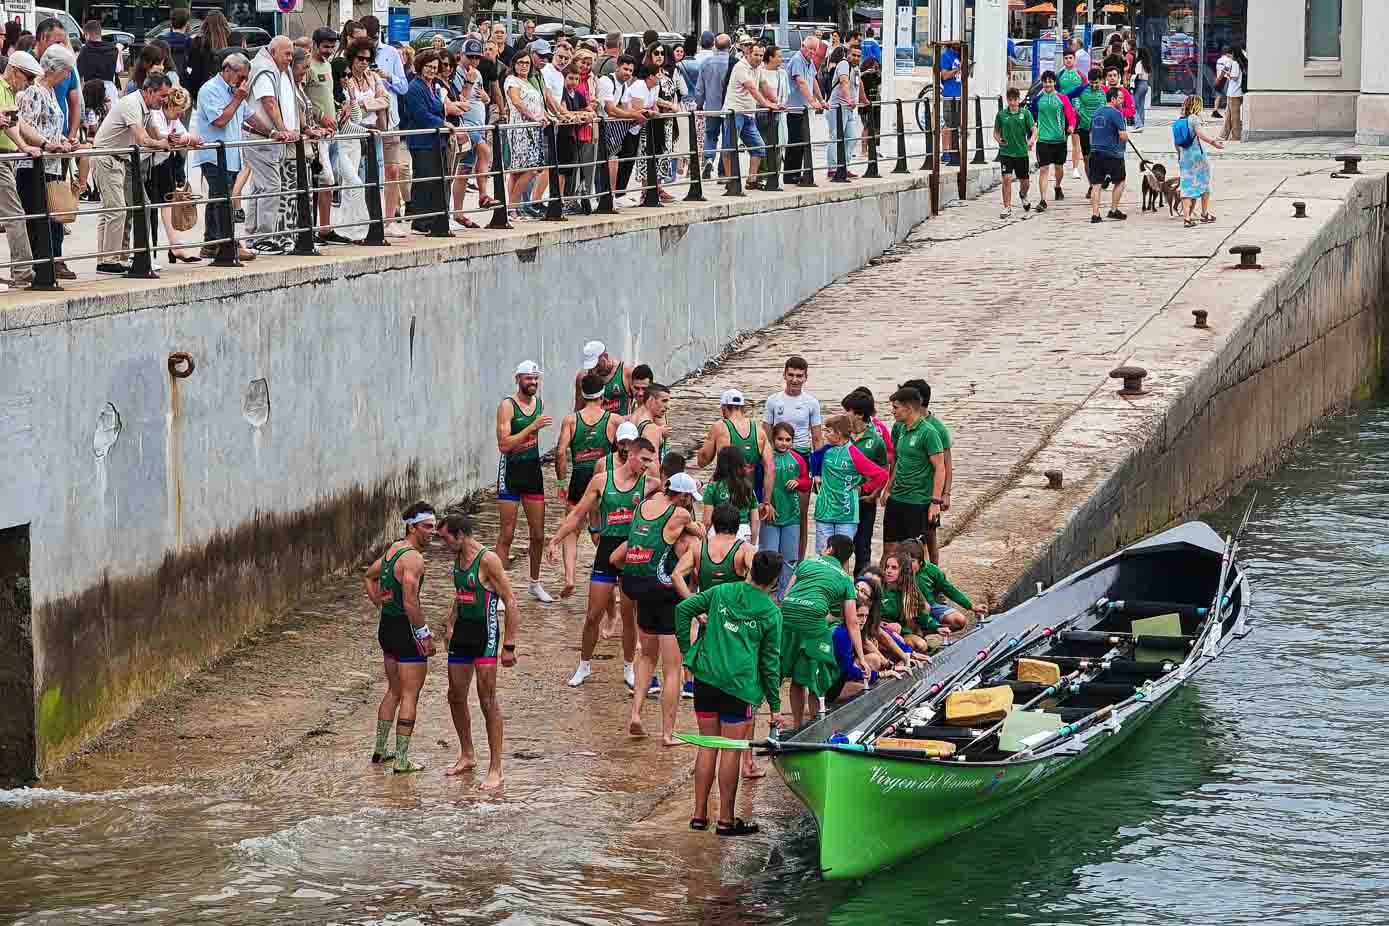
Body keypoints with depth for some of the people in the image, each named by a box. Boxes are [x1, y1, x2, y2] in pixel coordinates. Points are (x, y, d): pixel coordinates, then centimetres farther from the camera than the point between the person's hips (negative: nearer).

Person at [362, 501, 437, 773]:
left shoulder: (393, 548, 10)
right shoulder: (413, 558, -19)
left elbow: (369, 576, 26)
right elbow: (410, 603, -25)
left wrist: (378, 601, 15)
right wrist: (425, 635, -17)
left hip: (386, 626, 9)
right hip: (406, 629, -9)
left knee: (394, 691, 22)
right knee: (409, 697, -2)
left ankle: (380, 751, 28)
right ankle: (401, 760, -2)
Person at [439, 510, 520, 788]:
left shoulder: (488, 560, -15)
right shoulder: (458, 559, 10)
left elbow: (511, 605, -16)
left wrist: (509, 646, -18)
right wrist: (450, 627, 21)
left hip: (485, 632, -8)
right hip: (462, 631, 8)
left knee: (487, 699, -8)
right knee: (456, 697, 14)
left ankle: (495, 769, -5)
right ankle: (467, 756, 31)